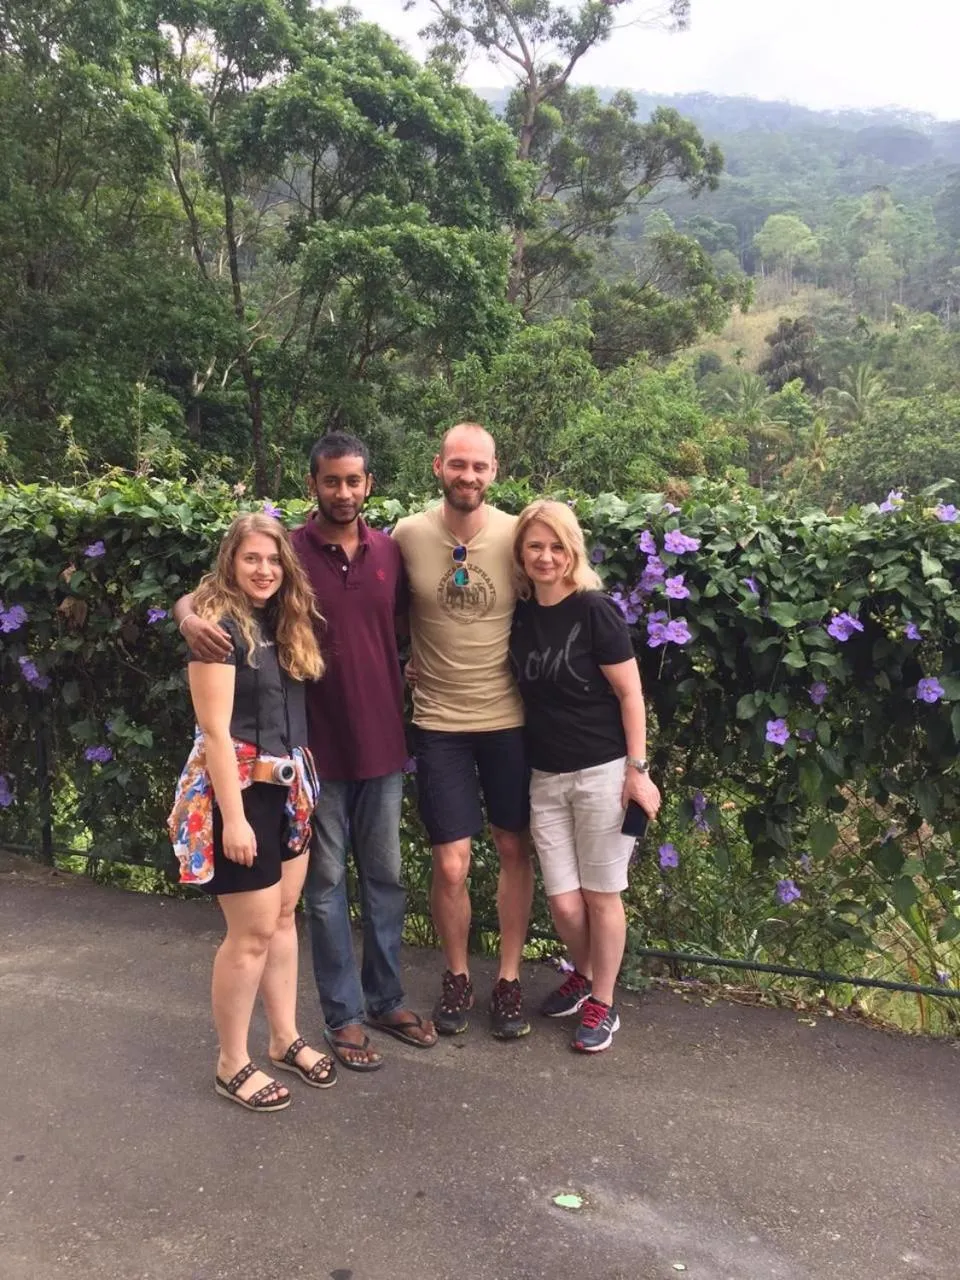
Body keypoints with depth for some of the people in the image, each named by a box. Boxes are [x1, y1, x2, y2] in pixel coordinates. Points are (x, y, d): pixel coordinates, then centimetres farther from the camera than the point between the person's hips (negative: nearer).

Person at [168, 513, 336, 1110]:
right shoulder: (218, 625, -15)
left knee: (284, 915, 16)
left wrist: (301, 784, 6)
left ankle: (286, 1038, 30)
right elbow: (216, 731, -19)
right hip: (239, 789, -8)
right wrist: (234, 817, -21)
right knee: (253, 931, 0)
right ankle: (233, 1063, 16)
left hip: (288, 787, 8)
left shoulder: (282, 623, 9)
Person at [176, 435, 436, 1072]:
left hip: (383, 743, 4)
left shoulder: (391, 551, 3)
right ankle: (345, 1015, 23)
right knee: (328, 883, 8)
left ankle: (386, 998, 32)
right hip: (318, 747, -3)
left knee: (385, 876, 15)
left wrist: (412, 673, 5)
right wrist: (191, 616, -27)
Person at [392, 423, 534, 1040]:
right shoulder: (408, 535, -8)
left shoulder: (517, 536, -9)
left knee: (515, 850, 12)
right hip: (440, 723, 0)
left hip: (509, 718, 1)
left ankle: (509, 978, 31)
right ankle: (458, 976, 28)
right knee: (452, 866, 2)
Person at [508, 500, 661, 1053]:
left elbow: (630, 693, -10)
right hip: (545, 776, 4)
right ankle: (585, 974, 37)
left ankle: (603, 1005, 26)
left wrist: (638, 769, -12)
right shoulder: (521, 614, 3)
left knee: (601, 895, 7)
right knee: (564, 902, 7)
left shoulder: (595, 610, -12)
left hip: (602, 772, -4)